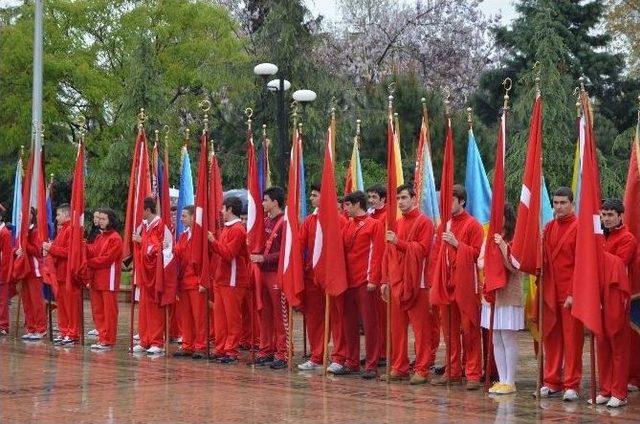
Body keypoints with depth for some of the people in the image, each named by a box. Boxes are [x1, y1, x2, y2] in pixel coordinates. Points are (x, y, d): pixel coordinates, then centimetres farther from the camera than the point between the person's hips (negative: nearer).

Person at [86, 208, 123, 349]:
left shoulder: (115, 238, -8)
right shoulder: (99, 237, 18)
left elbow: (107, 258, -14)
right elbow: (92, 252, 8)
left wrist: (88, 262, -9)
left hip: (109, 280, -8)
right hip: (96, 279, 8)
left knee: (109, 311, -4)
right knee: (98, 311, 10)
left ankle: (108, 341, -1)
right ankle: (102, 337, 17)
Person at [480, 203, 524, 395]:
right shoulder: (489, 239, 13)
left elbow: (515, 267, -14)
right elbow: (481, 264, 11)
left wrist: (503, 246, -21)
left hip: (509, 296, -6)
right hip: (492, 294, 6)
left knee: (508, 339, -4)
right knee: (496, 341, 8)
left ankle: (510, 382, 2)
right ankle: (502, 380, 13)